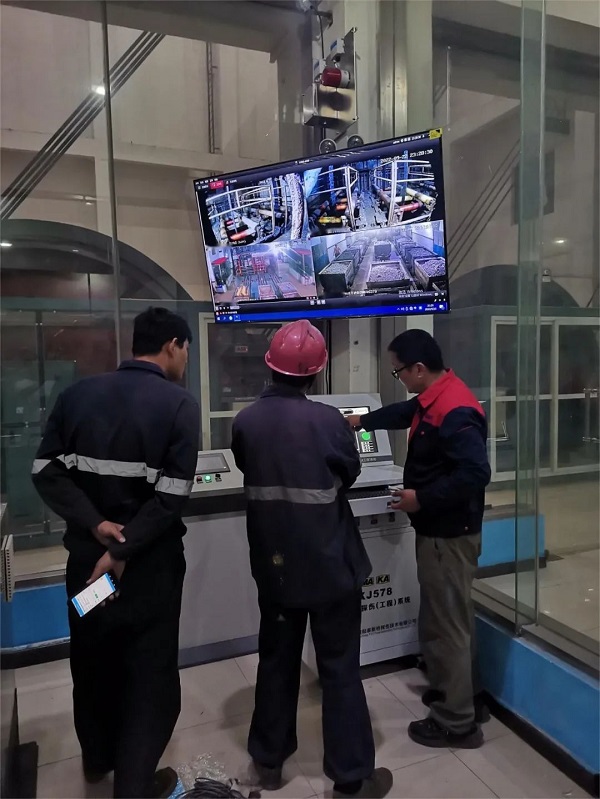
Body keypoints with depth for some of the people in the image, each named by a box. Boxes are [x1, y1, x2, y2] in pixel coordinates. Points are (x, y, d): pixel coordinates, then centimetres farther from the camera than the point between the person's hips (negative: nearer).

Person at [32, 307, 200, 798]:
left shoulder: (78, 394, 0)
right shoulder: (179, 404, -14)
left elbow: (47, 469, -5)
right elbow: (171, 495, -21)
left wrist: (95, 525, -12)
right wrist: (123, 551, -15)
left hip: (85, 553, 6)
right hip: (150, 563, -5)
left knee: (93, 660, 24)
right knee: (150, 674, 13)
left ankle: (97, 759, 47)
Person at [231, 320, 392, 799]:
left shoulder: (246, 421, -9)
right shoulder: (328, 420, -19)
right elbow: (350, 474, -1)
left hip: (274, 562, 4)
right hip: (329, 563, -3)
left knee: (276, 660, 20)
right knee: (340, 669, 11)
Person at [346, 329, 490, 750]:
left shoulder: (455, 410, -25)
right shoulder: (433, 399, 7)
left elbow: (475, 473, -32)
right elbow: (403, 413, 28)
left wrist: (421, 498, -23)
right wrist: (363, 421, 40)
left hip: (448, 533, -10)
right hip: (441, 528, 10)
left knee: (444, 624, 3)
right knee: (452, 619, 22)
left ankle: (456, 722, 19)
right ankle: (458, 694, 39)